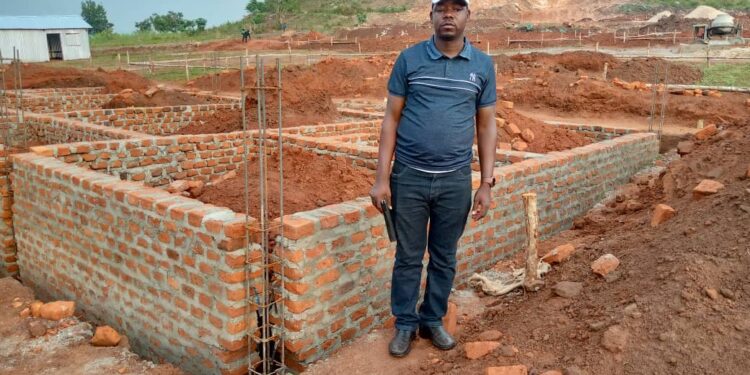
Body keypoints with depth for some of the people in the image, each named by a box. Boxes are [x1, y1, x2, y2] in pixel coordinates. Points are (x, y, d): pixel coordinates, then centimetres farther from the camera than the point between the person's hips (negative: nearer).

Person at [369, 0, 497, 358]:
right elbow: (391, 119, -1)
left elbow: (486, 126, 6)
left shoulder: (483, 65, 3)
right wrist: (382, 178, -6)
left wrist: (486, 184, 1)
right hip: (409, 177, -1)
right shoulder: (409, 59, -2)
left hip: (456, 180, 2)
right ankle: (405, 324, 27)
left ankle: (433, 320, 32)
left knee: (444, 258, 14)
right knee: (408, 257, 10)